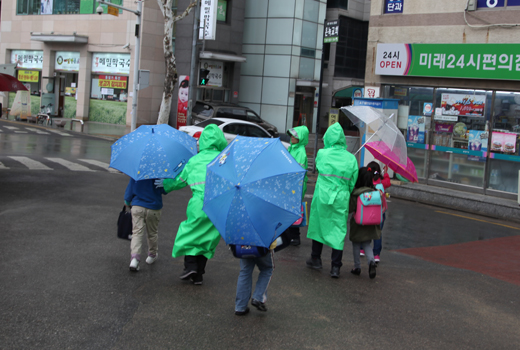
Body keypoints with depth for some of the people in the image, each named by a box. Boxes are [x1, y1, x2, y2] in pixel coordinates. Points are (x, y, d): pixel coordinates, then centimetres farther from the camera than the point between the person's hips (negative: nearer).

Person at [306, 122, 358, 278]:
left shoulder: (321, 154, -4)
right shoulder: (351, 158, 0)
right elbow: (353, 183, 4)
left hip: (322, 196, 0)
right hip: (341, 199, 0)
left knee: (318, 225, 16)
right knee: (339, 230, 4)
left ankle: (316, 259, 28)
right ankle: (335, 267, 4)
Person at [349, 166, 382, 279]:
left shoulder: (355, 194, -17)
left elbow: (350, 209, -18)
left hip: (358, 224, -3)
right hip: (371, 224, 3)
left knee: (356, 245, 13)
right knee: (367, 244, 16)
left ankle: (357, 267, 18)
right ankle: (371, 261, -9)